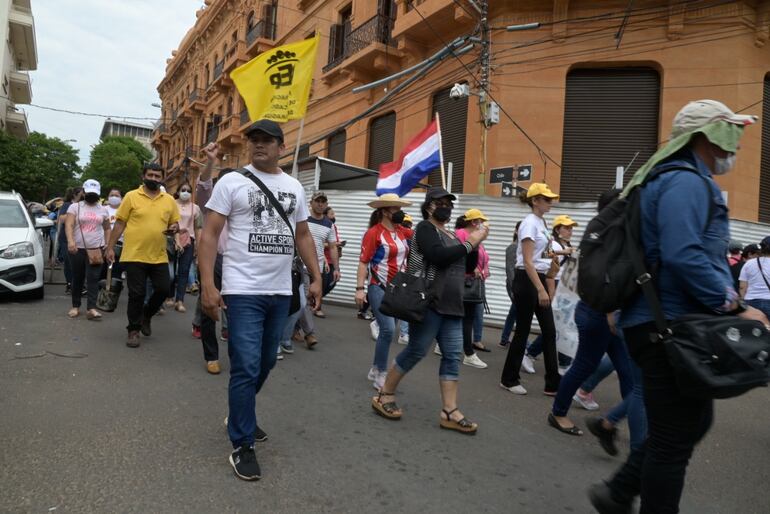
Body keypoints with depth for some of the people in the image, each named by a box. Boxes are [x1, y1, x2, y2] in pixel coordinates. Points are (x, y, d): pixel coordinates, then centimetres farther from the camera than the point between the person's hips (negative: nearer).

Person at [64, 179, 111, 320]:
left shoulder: (103, 209, 11)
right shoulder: (75, 207, 2)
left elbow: (107, 229, 18)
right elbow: (68, 225, -10)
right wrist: (70, 241, -26)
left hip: (96, 249, 1)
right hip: (77, 248, -1)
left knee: (93, 279, -7)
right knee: (77, 278, 8)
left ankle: (91, 308, -10)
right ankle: (75, 306, 19)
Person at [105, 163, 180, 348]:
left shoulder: (169, 200, 7)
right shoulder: (131, 196, -1)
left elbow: (175, 223, 14)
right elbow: (119, 224, 1)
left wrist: (174, 228, -10)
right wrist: (110, 247, -1)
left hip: (159, 257, 3)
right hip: (134, 256, -3)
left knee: (163, 289, 4)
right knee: (136, 294, 3)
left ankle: (146, 315, 32)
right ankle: (133, 330, 18)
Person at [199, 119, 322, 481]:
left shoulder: (294, 187, 11)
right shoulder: (232, 181, -3)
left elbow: (303, 236, 16)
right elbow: (209, 235, -6)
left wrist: (316, 278, 8)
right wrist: (207, 286, -15)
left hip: (281, 292, 5)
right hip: (243, 291, -5)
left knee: (265, 363, 17)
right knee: (246, 368, -5)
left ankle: (241, 417, 41)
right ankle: (242, 446, 10)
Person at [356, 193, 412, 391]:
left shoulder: (403, 232, 8)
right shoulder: (374, 233, -11)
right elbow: (363, 262, -12)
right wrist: (360, 288, -17)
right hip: (380, 289, -7)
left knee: (388, 330, 12)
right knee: (388, 330, -13)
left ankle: (375, 369, 27)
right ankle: (380, 374, 1)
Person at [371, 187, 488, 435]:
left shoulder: (452, 235, 18)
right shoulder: (425, 228, -4)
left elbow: (468, 267, 19)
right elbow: (437, 256, -22)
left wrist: (475, 244, 4)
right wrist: (469, 243, -13)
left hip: (451, 306, 8)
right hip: (429, 303, -8)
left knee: (452, 356, 4)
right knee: (415, 351, -2)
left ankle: (449, 412, 8)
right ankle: (384, 396, 14)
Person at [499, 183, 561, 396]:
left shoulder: (542, 223, 14)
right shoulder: (530, 223, -13)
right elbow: (527, 261, -20)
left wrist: (545, 287, 19)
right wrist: (541, 290, -25)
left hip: (539, 278, 9)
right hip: (526, 280, -9)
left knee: (549, 331, 6)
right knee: (522, 331, 0)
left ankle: (553, 384, 12)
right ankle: (509, 379, 16)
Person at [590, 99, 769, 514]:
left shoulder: (686, 180, 21)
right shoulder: (686, 181, -14)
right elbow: (684, 256, -27)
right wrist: (736, 307, -22)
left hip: (669, 324, 11)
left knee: (693, 422, 21)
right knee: (673, 440, 1)